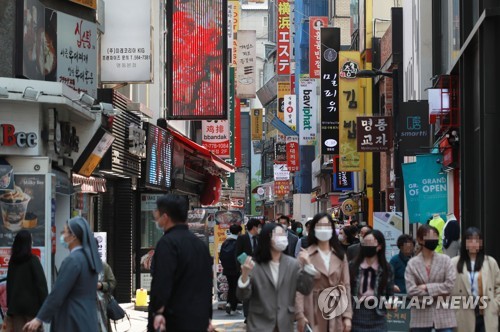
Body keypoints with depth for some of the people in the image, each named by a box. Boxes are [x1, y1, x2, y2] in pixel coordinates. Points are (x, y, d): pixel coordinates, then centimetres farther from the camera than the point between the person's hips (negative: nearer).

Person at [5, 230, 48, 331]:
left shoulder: (12, 261, 8)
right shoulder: (33, 260, -8)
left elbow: (9, 283, 12)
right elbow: (41, 282, -12)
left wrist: (9, 304, 18)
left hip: (16, 304, 5)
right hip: (32, 303, -5)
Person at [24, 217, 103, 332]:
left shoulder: (72, 260, -16)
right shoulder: (89, 257, 11)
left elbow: (57, 293, -18)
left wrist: (39, 318, -13)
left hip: (73, 322, -9)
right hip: (87, 319, 9)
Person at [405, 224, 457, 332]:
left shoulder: (445, 260, 1)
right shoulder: (412, 263, 0)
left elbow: (450, 284, -9)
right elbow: (411, 290, -10)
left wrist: (427, 287, -12)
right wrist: (439, 291, -11)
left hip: (443, 314, 0)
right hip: (421, 315, 0)